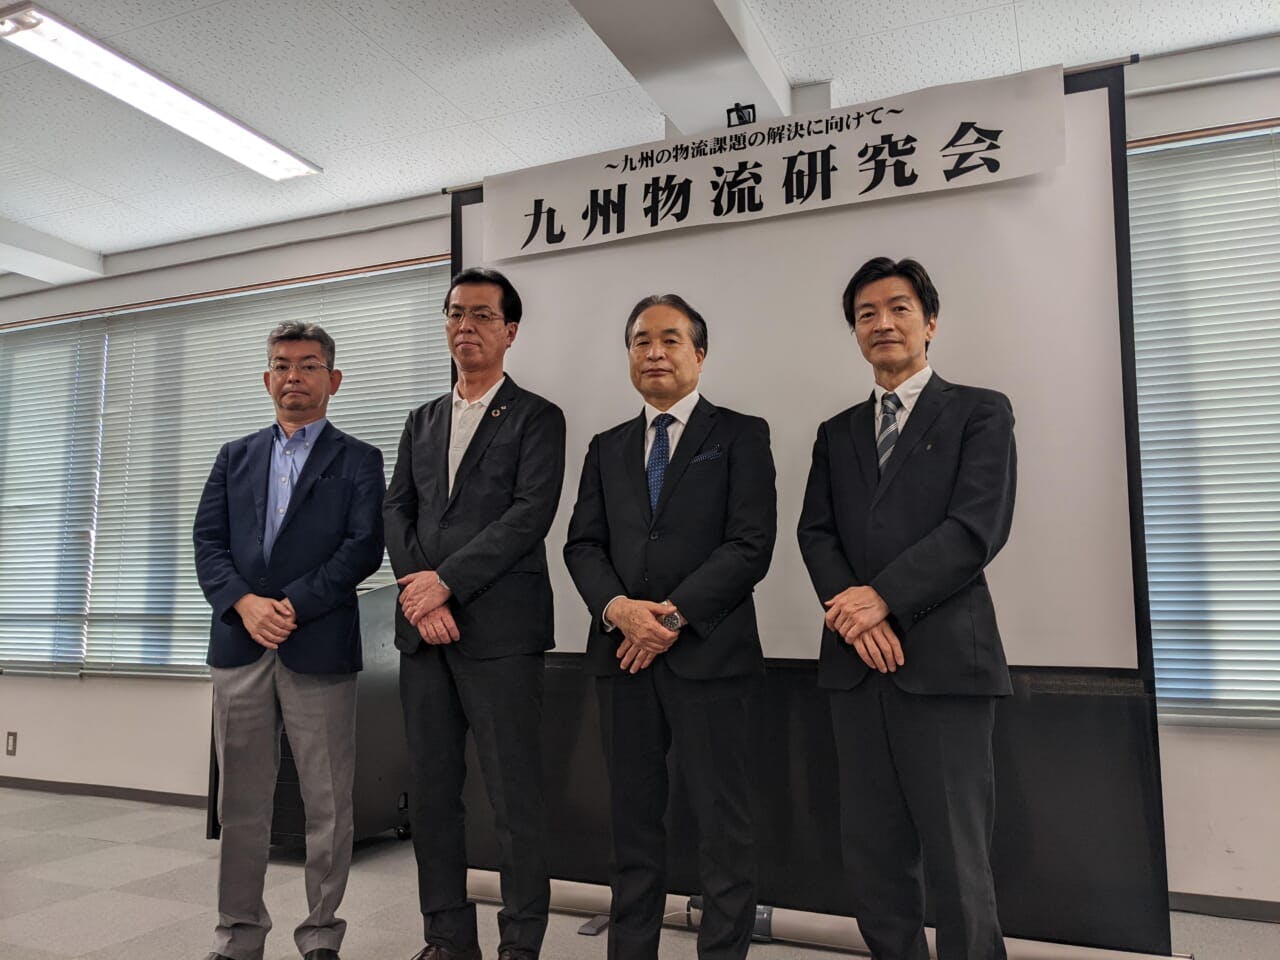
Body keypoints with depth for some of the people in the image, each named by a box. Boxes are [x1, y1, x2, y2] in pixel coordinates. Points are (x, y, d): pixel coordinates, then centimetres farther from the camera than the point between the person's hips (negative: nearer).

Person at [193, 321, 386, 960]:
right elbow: (207, 542, 8)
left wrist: (292, 605, -13)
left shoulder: (359, 461, 6)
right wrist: (244, 602, -10)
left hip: (319, 649, -3)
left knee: (328, 807, 4)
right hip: (239, 646, 3)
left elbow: (364, 547, -5)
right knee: (241, 805, 11)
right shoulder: (235, 458, 17)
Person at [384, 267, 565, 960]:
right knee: (431, 791, 11)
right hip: (423, 629, 6)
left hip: (499, 629, -5)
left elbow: (531, 514, -10)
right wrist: (420, 597, -6)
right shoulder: (422, 421, 19)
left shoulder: (536, 417, 2)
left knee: (513, 795, -1)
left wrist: (446, 580, -14)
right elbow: (397, 512, 10)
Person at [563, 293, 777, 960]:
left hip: (709, 651, -4)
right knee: (632, 812, 13)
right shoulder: (607, 448, 15)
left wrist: (673, 615, -14)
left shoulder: (740, 436, 2)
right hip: (622, 652, 4)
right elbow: (582, 544, 8)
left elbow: (750, 546, -8)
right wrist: (617, 607, -11)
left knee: (722, 818, 4)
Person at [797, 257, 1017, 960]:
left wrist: (882, 596, -15)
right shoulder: (837, 433, 18)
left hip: (943, 659, -4)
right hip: (856, 664, 5)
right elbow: (816, 533, 8)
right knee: (871, 857, 10)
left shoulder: (979, 412, 4)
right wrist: (852, 615, -10)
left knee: (957, 862, 1)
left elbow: (978, 527, -9)